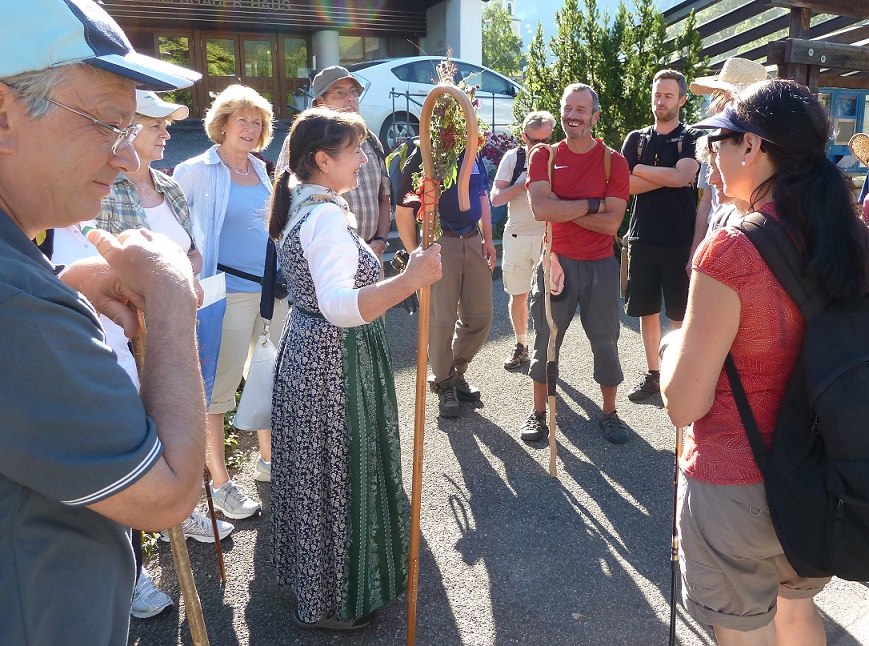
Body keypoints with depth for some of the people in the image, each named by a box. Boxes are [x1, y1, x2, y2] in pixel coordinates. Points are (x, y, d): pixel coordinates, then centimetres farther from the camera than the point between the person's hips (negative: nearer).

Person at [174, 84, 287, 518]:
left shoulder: (260, 169, 13)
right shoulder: (197, 170, -6)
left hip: (272, 286, 7)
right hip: (230, 290, -7)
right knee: (218, 388, -2)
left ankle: (268, 459, 32)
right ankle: (220, 483, 10)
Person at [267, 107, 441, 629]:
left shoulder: (300, 204, 9)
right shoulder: (327, 216, -25)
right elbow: (338, 307, -42)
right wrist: (410, 280, -53)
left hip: (307, 351, 10)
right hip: (335, 362, -10)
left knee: (315, 471, 23)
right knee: (337, 476, 5)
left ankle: (309, 575, 43)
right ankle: (330, 601, 23)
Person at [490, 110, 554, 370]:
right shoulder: (513, 158, 1)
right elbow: (496, 198, -4)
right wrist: (526, 182, -13)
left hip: (549, 236, -2)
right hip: (517, 236, 2)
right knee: (518, 295, 11)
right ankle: (521, 346, 26)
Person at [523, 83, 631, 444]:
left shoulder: (614, 162, -3)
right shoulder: (544, 157, 0)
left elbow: (611, 223, -14)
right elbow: (541, 209, -17)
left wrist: (562, 208, -15)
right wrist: (591, 204, -15)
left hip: (600, 265, 0)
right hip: (557, 261, 0)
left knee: (605, 340, 9)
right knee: (547, 337, 8)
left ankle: (609, 414, 25)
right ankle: (538, 414, 21)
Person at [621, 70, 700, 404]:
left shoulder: (691, 138, 2)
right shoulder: (635, 139, 11)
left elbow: (683, 176, -17)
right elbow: (625, 185, -3)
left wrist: (640, 169, -6)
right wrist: (669, 177, -10)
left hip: (680, 240, -3)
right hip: (642, 238, 3)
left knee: (681, 314, 2)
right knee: (647, 310, 9)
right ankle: (653, 374, 21)